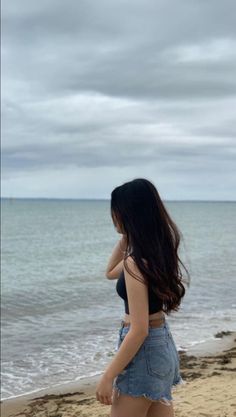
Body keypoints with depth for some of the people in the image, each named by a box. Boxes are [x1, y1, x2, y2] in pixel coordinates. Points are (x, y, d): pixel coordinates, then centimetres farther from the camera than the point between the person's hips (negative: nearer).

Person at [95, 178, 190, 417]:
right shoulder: (157, 250, 4)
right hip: (162, 344, 9)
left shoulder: (137, 262, -23)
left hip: (143, 349, -9)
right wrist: (125, 237, 9)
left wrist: (108, 377, -19)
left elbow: (139, 330, -25)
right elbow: (111, 273, 21)